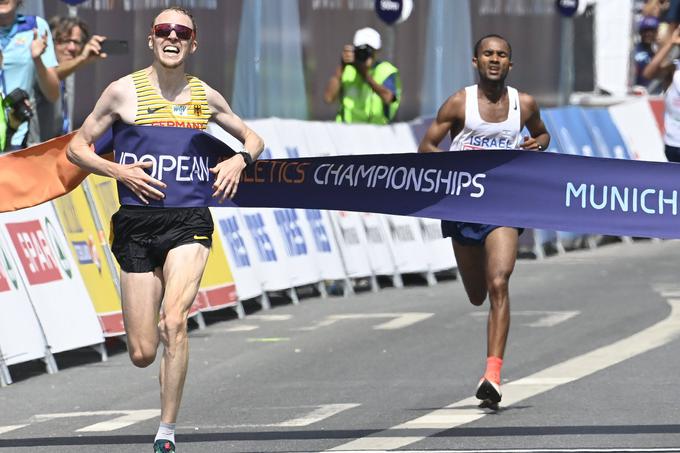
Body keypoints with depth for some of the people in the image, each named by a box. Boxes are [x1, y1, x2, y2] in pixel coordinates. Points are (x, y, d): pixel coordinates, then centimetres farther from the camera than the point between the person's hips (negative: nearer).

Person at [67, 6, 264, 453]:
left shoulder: (205, 97, 9)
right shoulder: (124, 91, 2)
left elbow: (253, 139, 23)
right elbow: (77, 147, 6)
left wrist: (240, 159, 1)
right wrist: (119, 171, -11)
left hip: (189, 220, 0)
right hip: (138, 224, 0)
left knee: (174, 321, -24)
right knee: (142, 354, -1)